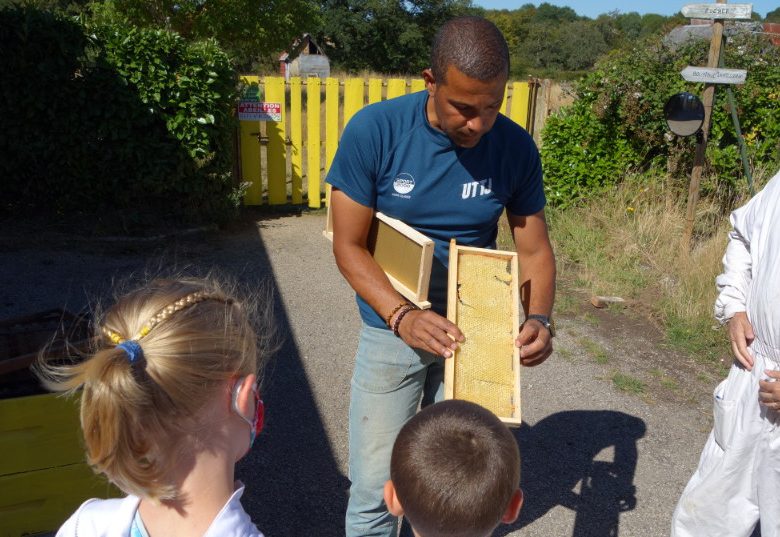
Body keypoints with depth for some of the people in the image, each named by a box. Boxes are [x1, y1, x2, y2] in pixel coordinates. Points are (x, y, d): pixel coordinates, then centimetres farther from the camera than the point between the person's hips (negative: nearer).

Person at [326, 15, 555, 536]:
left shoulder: (516, 147, -9)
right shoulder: (375, 130, -17)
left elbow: (535, 250, -2)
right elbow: (349, 245, -13)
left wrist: (539, 319, -20)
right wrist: (403, 317, -27)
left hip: (474, 334, 2)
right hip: (392, 330, -2)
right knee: (376, 489, 4)